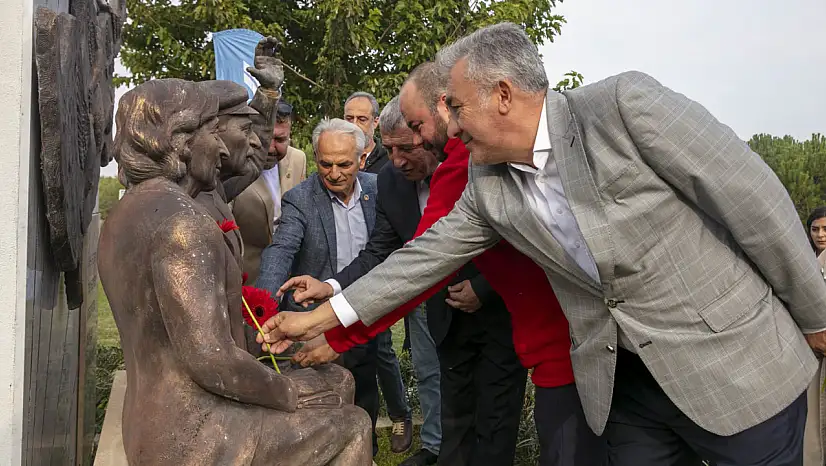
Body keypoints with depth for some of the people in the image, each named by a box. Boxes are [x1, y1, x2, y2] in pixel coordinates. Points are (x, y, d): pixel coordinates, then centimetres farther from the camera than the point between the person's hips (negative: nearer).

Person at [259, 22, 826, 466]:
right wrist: (323, 317, 8)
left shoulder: (624, 104, -16)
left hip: (737, 360, -5)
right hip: (624, 384, 5)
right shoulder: (487, 188, 2)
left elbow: (751, 197, -13)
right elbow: (425, 256, 10)